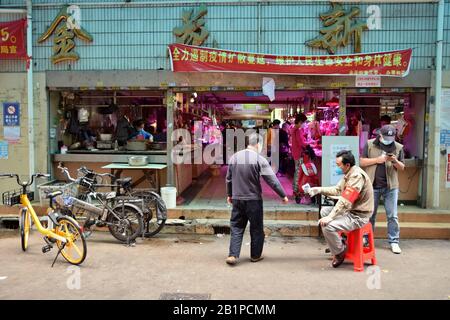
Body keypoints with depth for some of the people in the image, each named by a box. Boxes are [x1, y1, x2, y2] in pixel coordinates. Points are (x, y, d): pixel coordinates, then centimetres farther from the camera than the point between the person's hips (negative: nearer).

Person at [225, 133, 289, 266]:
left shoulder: (234, 157, 4)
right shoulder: (259, 159, -12)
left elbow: (229, 178, 12)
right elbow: (272, 180, -13)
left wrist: (229, 194, 25)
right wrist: (283, 195, -5)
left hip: (237, 199, 4)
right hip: (253, 200, -4)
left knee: (236, 227, 10)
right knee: (256, 228, 12)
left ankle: (233, 255, 3)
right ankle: (255, 255, 22)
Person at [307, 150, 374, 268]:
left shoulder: (357, 176, -25)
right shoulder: (349, 174, 6)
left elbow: (345, 201, -29)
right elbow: (337, 190, 16)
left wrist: (330, 217, -28)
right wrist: (319, 190, 6)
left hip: (358, 216, -10)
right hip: (350, 210, 10)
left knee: (327, 226, -23)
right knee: (324, 211, 17)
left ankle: (340, 252, 3)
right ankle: (337, 242, 21)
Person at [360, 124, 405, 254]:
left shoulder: (398, 147, 4)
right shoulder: (370, 144, 0)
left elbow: (402, 168, 7)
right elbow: (362, 162, -2)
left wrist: (395, 161, -14)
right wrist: (377, 160, -15)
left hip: (391, 186, 1)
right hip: (372, 185, -1)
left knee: (392, 216, 1)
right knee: (370, 214, 10)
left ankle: (394, 242, 10)